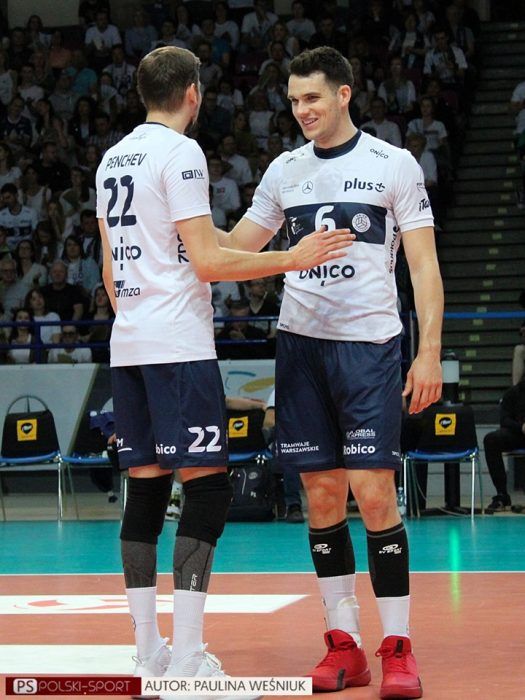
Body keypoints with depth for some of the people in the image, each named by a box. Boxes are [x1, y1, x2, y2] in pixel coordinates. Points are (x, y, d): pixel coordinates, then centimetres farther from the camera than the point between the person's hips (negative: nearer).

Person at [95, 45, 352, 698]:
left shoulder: (112, 160, 16)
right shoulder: (179, 153, -9)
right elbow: (207, 260, -15)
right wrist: (293, 258, -9)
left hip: (128, 345, 9)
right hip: (179, 345, -9)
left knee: (145, 488, 9)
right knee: (206, 488, -8)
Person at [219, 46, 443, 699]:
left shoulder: (394, 165, -1)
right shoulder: (285, 170, 11)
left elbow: (424, 266, -3)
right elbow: (232, 249, 19)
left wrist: (429, 350, -12)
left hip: (369, 343, -4)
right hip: (300, 343, 4)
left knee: (373, 493, -10)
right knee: (322, 497, 4)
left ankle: (397, 647, -2)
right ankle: (344, 644, 11)